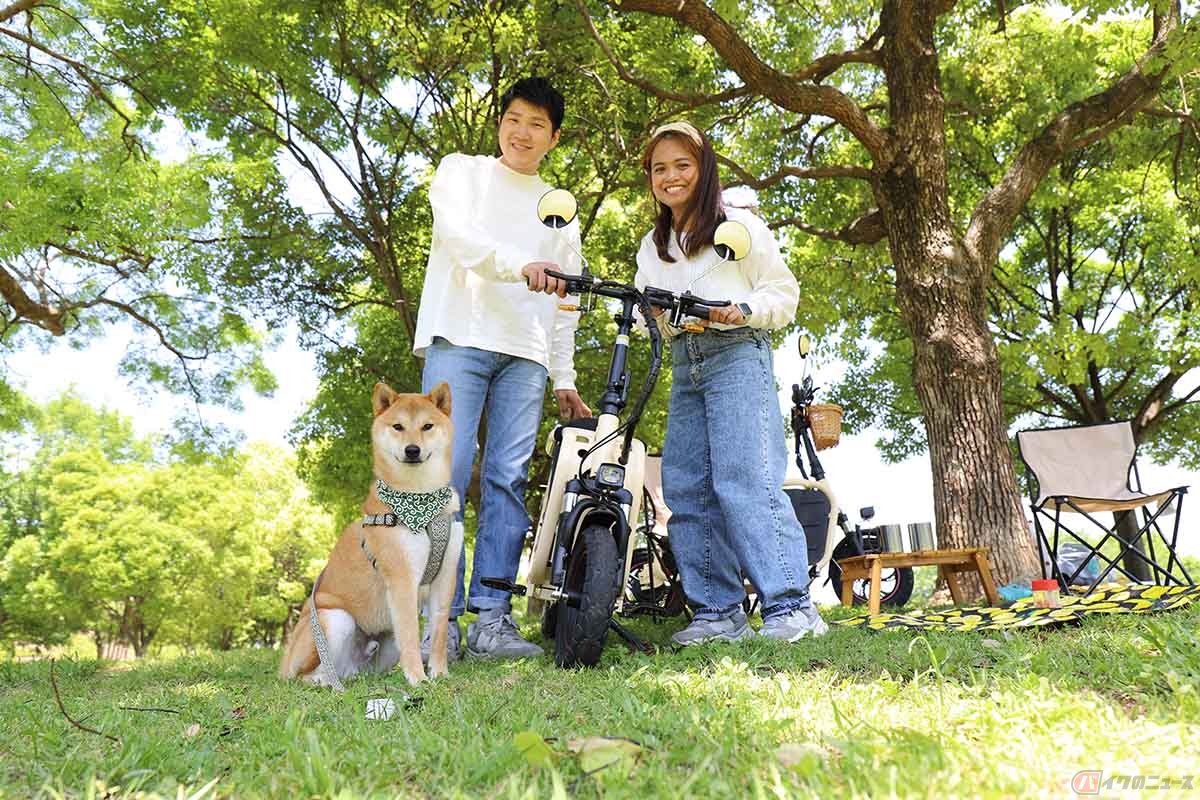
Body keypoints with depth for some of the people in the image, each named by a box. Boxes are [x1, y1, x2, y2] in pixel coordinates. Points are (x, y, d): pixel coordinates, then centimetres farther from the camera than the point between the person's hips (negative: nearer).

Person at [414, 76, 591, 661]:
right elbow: (458, 232, -7)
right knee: (447, 473, -12)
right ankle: (441, 620, -10)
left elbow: (565, 302, 23)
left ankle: (491, 618, -3)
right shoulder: (461, 171, 15)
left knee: (508, 480, -5)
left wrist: (564, 379, 14)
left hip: (526, 355, 3)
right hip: (459, 339, -3)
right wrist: (520, 266, -24)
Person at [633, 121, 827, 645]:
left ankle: (790, 605, -14)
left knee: (746, 478, -17)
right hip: (684, 366, 6)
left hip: (737, 355, -6)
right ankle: (717, 611, 5)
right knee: (685, 487, 0)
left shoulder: (739, 226, 6)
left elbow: (784, 293, 4)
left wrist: (744, 310, -15)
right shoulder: (652, 246, 23)